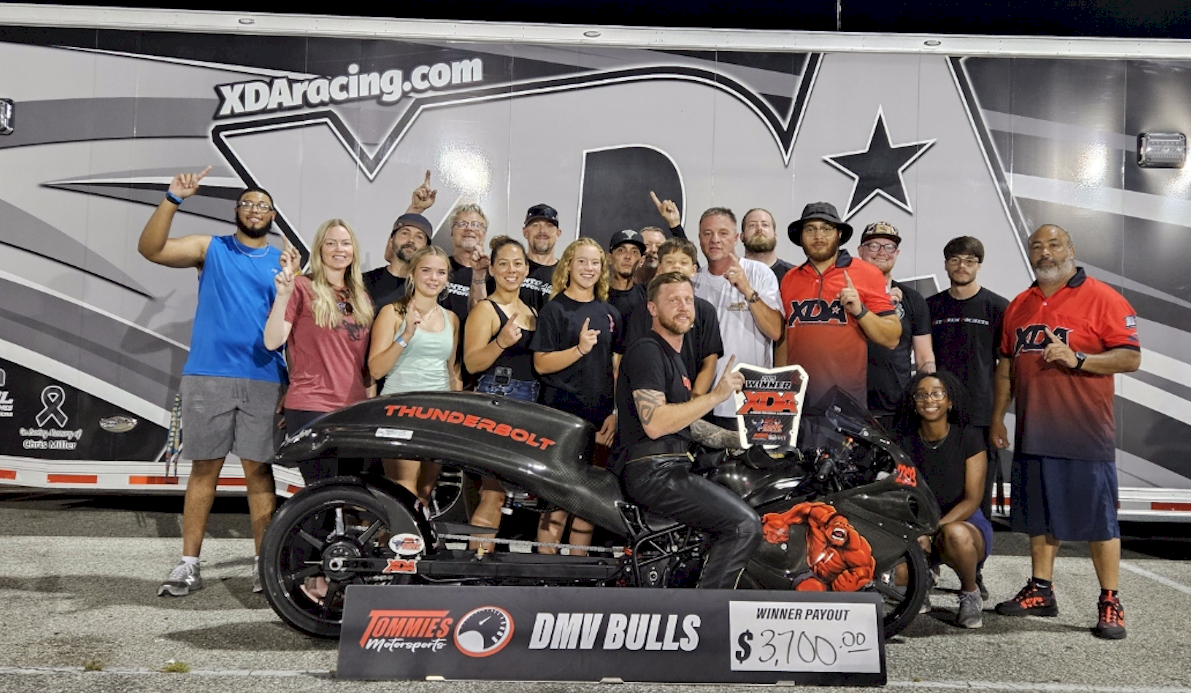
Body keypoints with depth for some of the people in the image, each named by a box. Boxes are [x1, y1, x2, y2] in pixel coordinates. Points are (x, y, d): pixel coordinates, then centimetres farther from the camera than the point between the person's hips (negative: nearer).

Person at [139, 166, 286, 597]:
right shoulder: (210, 248, 10)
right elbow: (150, 249, -6)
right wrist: (173, 199, -15)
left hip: (263, 380, 1)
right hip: (207, 375, 0)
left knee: (258, 469, 2)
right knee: (204, 468, 3)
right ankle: (189, 565, 9)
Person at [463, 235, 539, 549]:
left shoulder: (532, 311, 19)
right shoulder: (486, 309, -4)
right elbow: (471, 363, -12)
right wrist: (501, 342, -27)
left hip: (531, 403, 7)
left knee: (497, 491, 8)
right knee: (494, 493, -12)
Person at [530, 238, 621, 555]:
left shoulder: (610, 313, 14)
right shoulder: (555, 309, 0)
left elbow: (618, 366, 12)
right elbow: (541, 363, -7)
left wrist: (616, 412, 3)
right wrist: (580, 349, -20)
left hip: (600, 419, 5)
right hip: (562, 416, -5)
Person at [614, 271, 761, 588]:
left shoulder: (675, 357, 23)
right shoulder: (645, 350, -9)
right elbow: (654, 423, -21)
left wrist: (741, 439, 17)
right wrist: (716, 395, -18)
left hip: (672, 467, 10)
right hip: (651, 470, -10)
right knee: (745, 525, -18)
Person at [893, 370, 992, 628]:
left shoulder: (968, 438, -5)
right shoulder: (905, 442, 2)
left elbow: (972, 499, -10)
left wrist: (934, 528, -24)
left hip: (965, 522, -2)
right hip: (918, 525, 2)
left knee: (955, 534, -40)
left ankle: (970, 593, -7)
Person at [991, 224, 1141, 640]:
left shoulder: (1102, 298, -4)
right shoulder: (1019, 306, 14)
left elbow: (1131, 358, -10)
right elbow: (1006, 365, 19)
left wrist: (1076, 359, -23)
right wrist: (997, 416, 16)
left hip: (1085, 434, -6)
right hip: (1032, 433, 6)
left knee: (1098, 519, 0)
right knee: (1039, 515, 13)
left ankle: (1110, 604, 10)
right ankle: (1040, 591, 25)